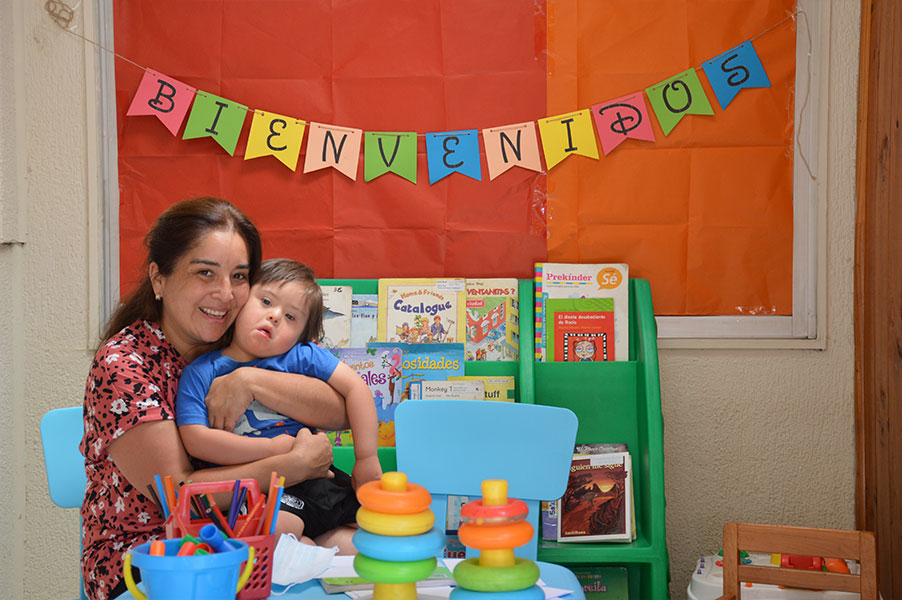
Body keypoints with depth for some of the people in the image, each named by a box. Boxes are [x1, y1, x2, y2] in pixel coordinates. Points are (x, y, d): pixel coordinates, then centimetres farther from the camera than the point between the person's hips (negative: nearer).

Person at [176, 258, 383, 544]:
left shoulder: (301, 356, 4)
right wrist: (272, 448, -13)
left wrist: (367, 459, -4)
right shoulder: (200, 374, -1)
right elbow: (196, 440, -11)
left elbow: (355, 388, 3)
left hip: (316, 478, 4)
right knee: (272, 530, -34)